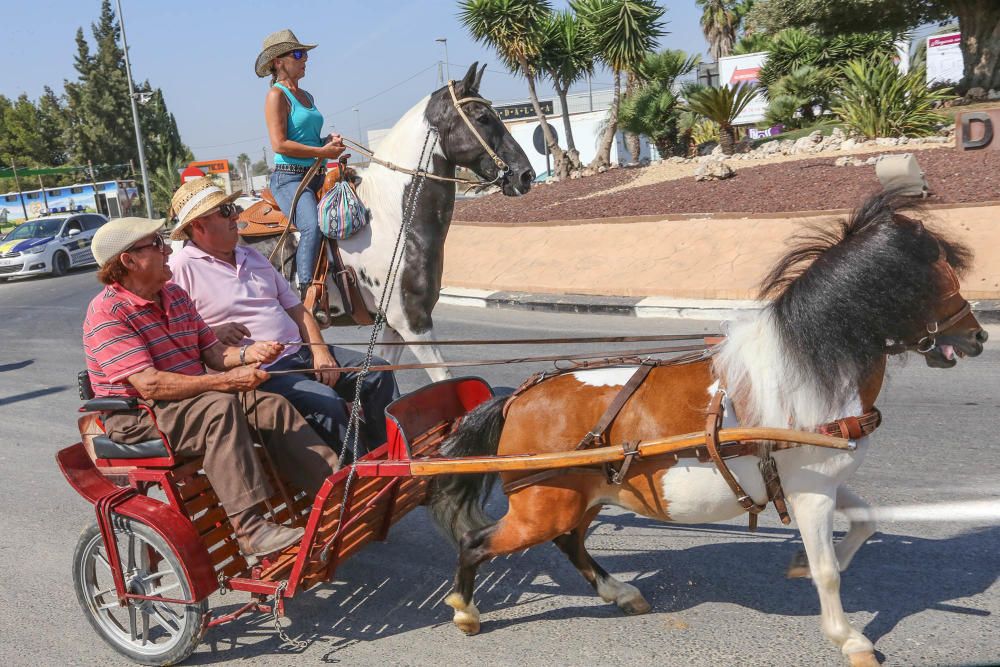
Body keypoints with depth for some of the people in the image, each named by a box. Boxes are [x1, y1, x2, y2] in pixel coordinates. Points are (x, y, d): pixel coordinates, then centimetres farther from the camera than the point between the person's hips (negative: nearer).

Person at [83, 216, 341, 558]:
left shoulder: (175, 295, 10)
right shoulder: (106, 313, -17)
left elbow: (212, 351, 10)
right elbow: (149, 385, -26)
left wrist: (246, 354, -14)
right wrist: (227, 381, -30)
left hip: (194, 400, 8)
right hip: (137, 418, -8)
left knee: (271, 405, -10)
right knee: (221, 408, -34)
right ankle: (251, 528, -38)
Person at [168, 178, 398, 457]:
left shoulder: (251, 256, 18)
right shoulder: (181, 268, -5)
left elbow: (295, 307, 17)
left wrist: (320, 350, 3)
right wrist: (212, 332, -22)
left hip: (300, 351, 8)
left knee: (377, 371, 1)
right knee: (325, 402, -30)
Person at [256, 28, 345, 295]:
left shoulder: (307, 97, 21)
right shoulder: (277, 95, -4)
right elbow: (279, 144, -15)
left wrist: (329, 140, 10)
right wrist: (323, 152, -12)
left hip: (317, 177, 9)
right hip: (289, 177, -9)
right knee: (312, 226, -30)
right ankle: (302, 295, -29)